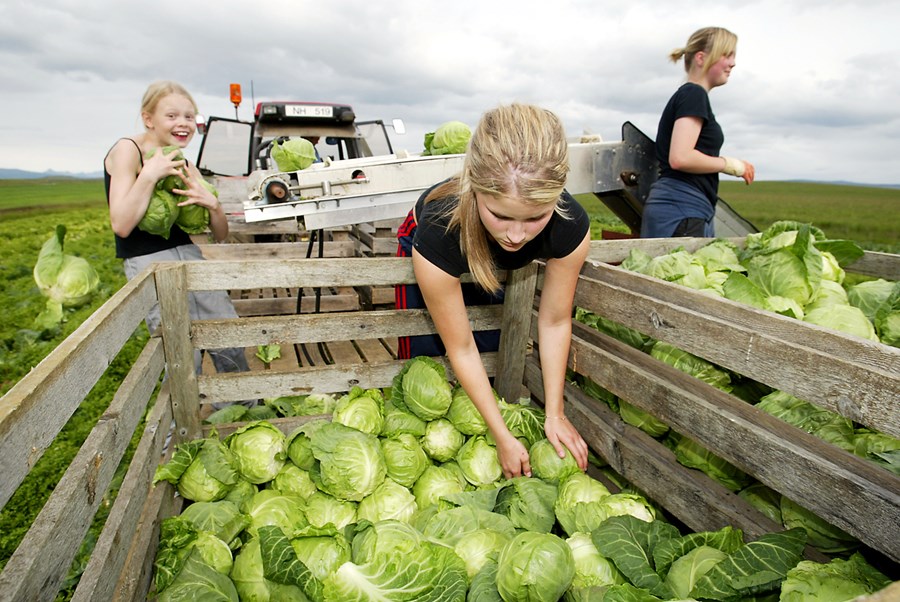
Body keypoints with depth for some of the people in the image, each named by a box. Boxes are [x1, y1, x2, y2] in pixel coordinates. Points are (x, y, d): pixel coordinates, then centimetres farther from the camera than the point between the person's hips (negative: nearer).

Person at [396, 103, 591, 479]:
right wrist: (503, 437, -27)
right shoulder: (438, 233, -46)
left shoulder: (571, 228, -39)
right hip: (429, 253, -2)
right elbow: (461, 349, -33)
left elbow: (554, 321, -21)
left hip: (492, 263, 3)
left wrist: (554, 415, -16)